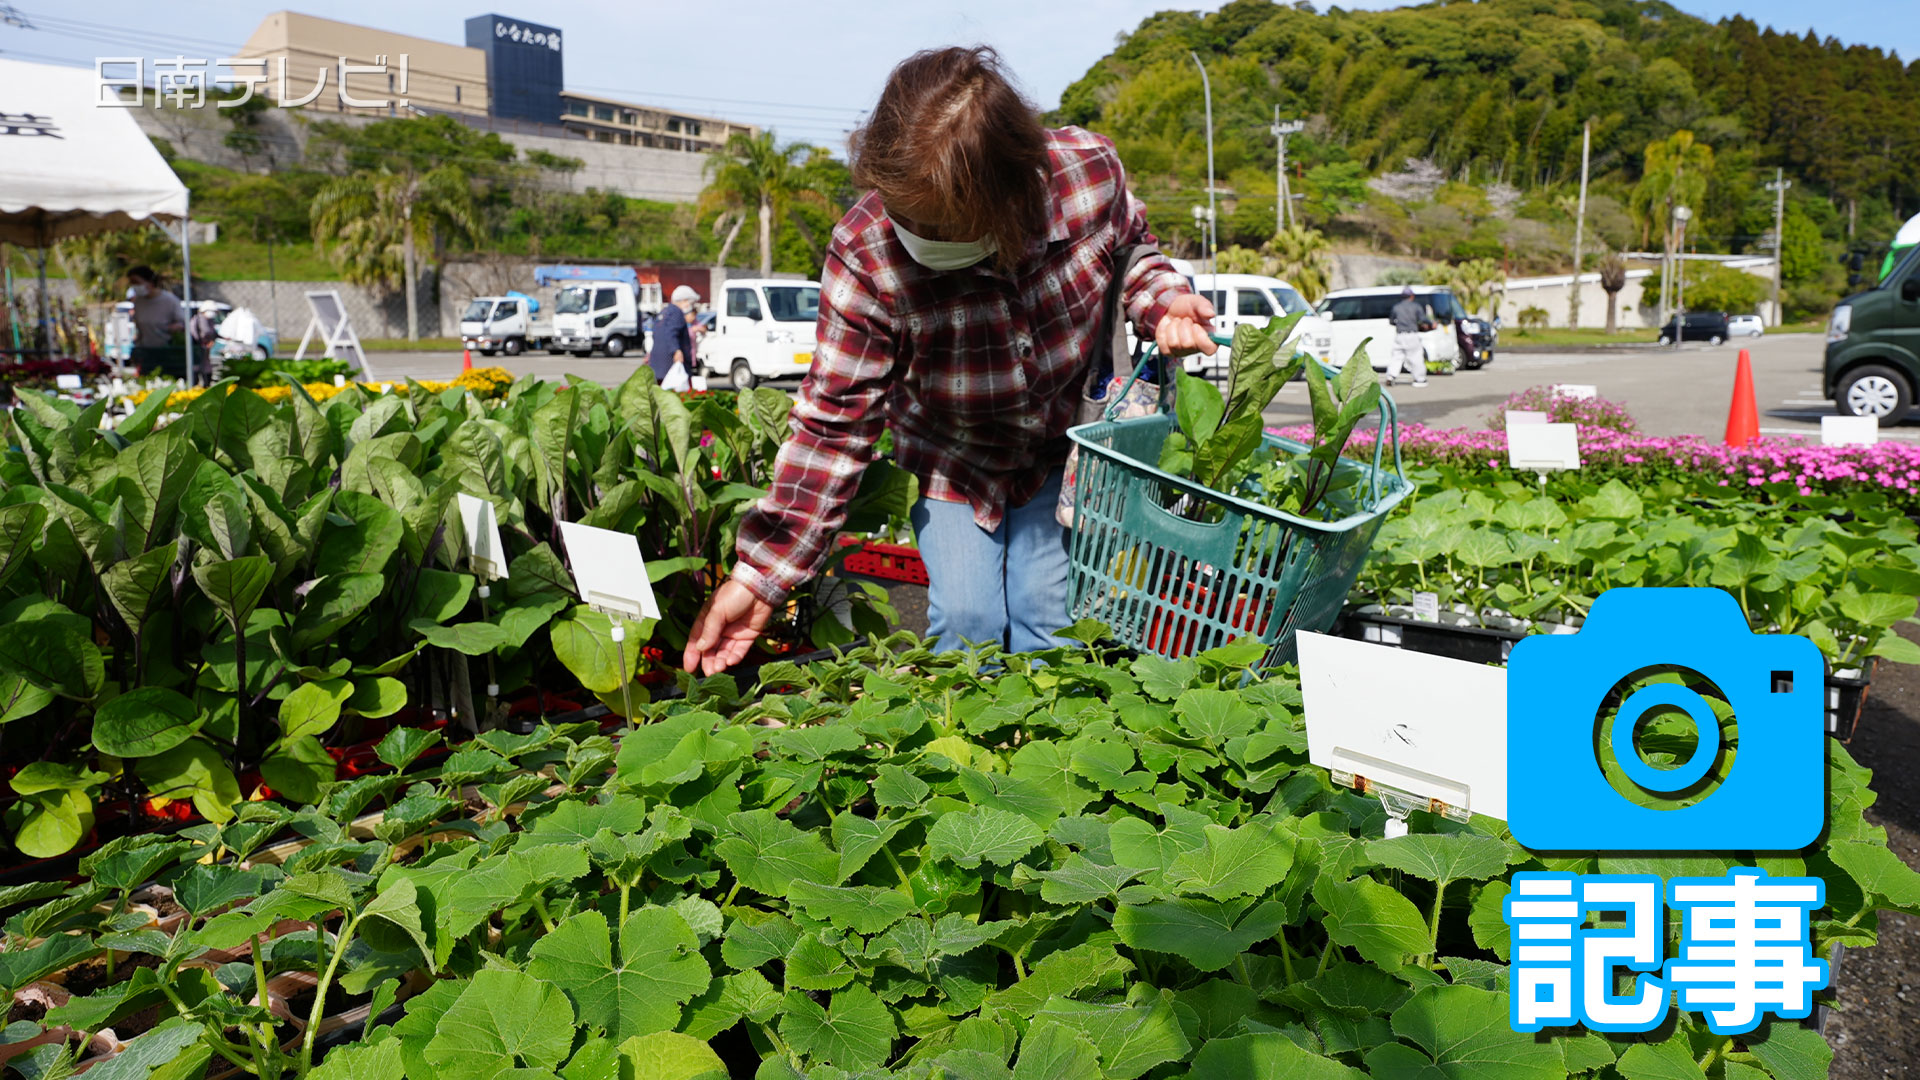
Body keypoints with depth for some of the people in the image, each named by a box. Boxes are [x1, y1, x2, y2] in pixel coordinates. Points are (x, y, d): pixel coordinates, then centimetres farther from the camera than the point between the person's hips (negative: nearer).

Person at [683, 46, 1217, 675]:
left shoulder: (1089, 170, -28)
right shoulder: (865, 255, -32)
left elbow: (1131, 247, -1)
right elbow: (834, 423, -25)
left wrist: (1162, 301, -25)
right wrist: (760, 577, -27)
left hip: (1065, 443, 1)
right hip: (951, 458, -1)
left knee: (1045, 619, -3)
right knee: (967, 619, -10)